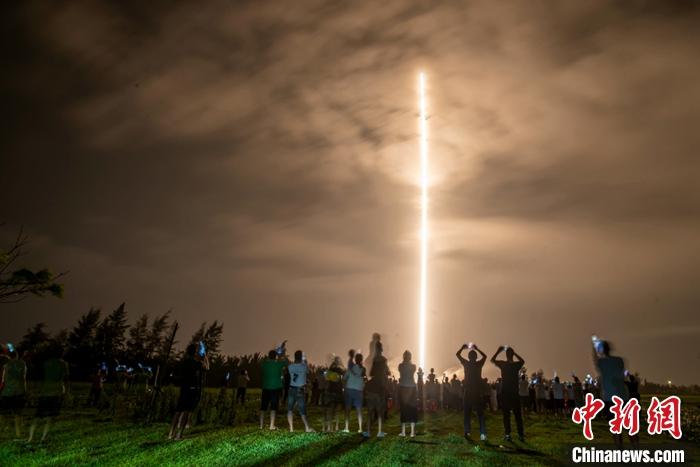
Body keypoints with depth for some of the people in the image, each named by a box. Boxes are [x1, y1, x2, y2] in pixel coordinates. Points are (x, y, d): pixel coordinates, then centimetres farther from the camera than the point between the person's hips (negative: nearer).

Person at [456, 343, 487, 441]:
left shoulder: (466, 363, -1)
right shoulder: (479, 364, 1)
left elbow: (458, 354, 12)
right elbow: (484, 356, 21)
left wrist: (463, 348, 24)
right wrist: (476, 349, 25)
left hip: (468, 392, 0)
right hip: (477, 392, 1)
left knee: (467, 413, 6)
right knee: (480, 414, 5)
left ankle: (467, 432, -2)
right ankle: (483, 433, -5)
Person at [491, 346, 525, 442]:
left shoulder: (503, 364, -7)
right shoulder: (517, 364, -2)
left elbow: (492, 360, 10)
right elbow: (522, 361, 22)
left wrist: (498, 351, 11)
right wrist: (514, 353, 18)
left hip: (505, 393, -2)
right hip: (515, 393, 2)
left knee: (506, 414, 3)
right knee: (518, 414, 8)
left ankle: (508, 435, 1)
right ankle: (521, 435, 8)